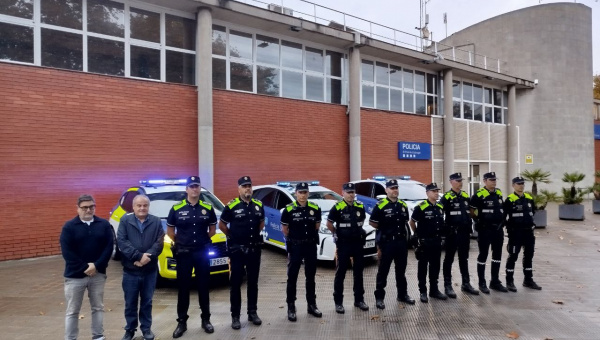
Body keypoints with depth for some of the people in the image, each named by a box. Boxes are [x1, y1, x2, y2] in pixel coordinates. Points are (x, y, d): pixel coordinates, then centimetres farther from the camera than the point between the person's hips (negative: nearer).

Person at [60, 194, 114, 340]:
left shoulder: (104, 224, 1)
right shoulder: (69, 227, -4)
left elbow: (109, 247, -3)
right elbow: (67, 252, -10)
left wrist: (96, 266, -14)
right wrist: (84, 268, -15)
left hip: (98, 274, 2)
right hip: (75, 275, -2)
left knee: (98, 307, 13)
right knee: (72, 311, 9)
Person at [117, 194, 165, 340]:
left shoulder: (156, 222, 2)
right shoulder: (125, 221, -1)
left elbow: (159, 243, -6)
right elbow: (121, 242, -12)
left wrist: (147, 257, -20)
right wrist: (139, 256, -21)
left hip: (150, 270, 1)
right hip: (130, 270, -1)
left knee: (147, 302, 13)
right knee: (130, 303, 11)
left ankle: (146, 328, 28)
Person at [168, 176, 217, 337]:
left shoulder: (208, 208, 0)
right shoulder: (176, 208, -4)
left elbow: (212, 228, 12)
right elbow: (169, 230, 8)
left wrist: (203, 239, 4)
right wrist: (179, 242, 4)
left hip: (202, 252, 1)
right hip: (183, 253, -1)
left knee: (203, 287, 10)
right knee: (183, 288, 7)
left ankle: (206, 319, 23)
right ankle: (182, 322, 19)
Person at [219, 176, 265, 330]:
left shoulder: (258, 205, 3)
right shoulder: (231, 206, -9)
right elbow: (221, 225, 1)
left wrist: (256, 235, 10)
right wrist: (232, 237, 5)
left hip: (254, 249, 4)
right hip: (237, 250, -4)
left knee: (253, 282, 13)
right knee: (236, 283, 5)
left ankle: (252, 313, 25)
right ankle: (235, 316, 16)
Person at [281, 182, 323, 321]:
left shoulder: (315, 208, -2)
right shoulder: (289, 209, -11)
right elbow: (284, 228, 0)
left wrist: (311, 236, 10)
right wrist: (294, 238, 8)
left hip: (311, 245, 3)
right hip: (295, 246, -3)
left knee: (310, 276, 14)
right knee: (292, 277, 4)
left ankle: (312, 305, 27)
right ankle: (291, 307, 14)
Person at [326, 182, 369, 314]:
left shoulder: (360, 207, 4)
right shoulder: (337, 207, -11)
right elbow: (329, 223, -5)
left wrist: (357, 231, 13)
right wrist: (337, 234, 2)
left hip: (358, 243, 5)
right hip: (343, 244, -5)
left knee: (358, 273, 14)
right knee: (340, 273, 2)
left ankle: (359, 299, 27)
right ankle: (338, 302, 12)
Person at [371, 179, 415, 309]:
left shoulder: (403, 205, 8)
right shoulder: (380, 206, -11)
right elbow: (372, 222, -7)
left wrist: (406, 235, 11)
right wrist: (385, 230, -1)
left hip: (401, 242, 5)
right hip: (386, 242, -5)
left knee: (401, 270, 17)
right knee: (383, 271, 3)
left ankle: (402, 294, 31)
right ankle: (379, 297, 11)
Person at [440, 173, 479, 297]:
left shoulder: (465, 196, 11)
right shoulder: (446, 197, -10)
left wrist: (470, 225, 17)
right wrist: (444, 226, -14)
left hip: (465, 231, 6)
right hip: (452, 232, -6)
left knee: (464, 258, 15)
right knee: (449, 259, 2)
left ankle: (466, 284, 25)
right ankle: (448, 286, 9)